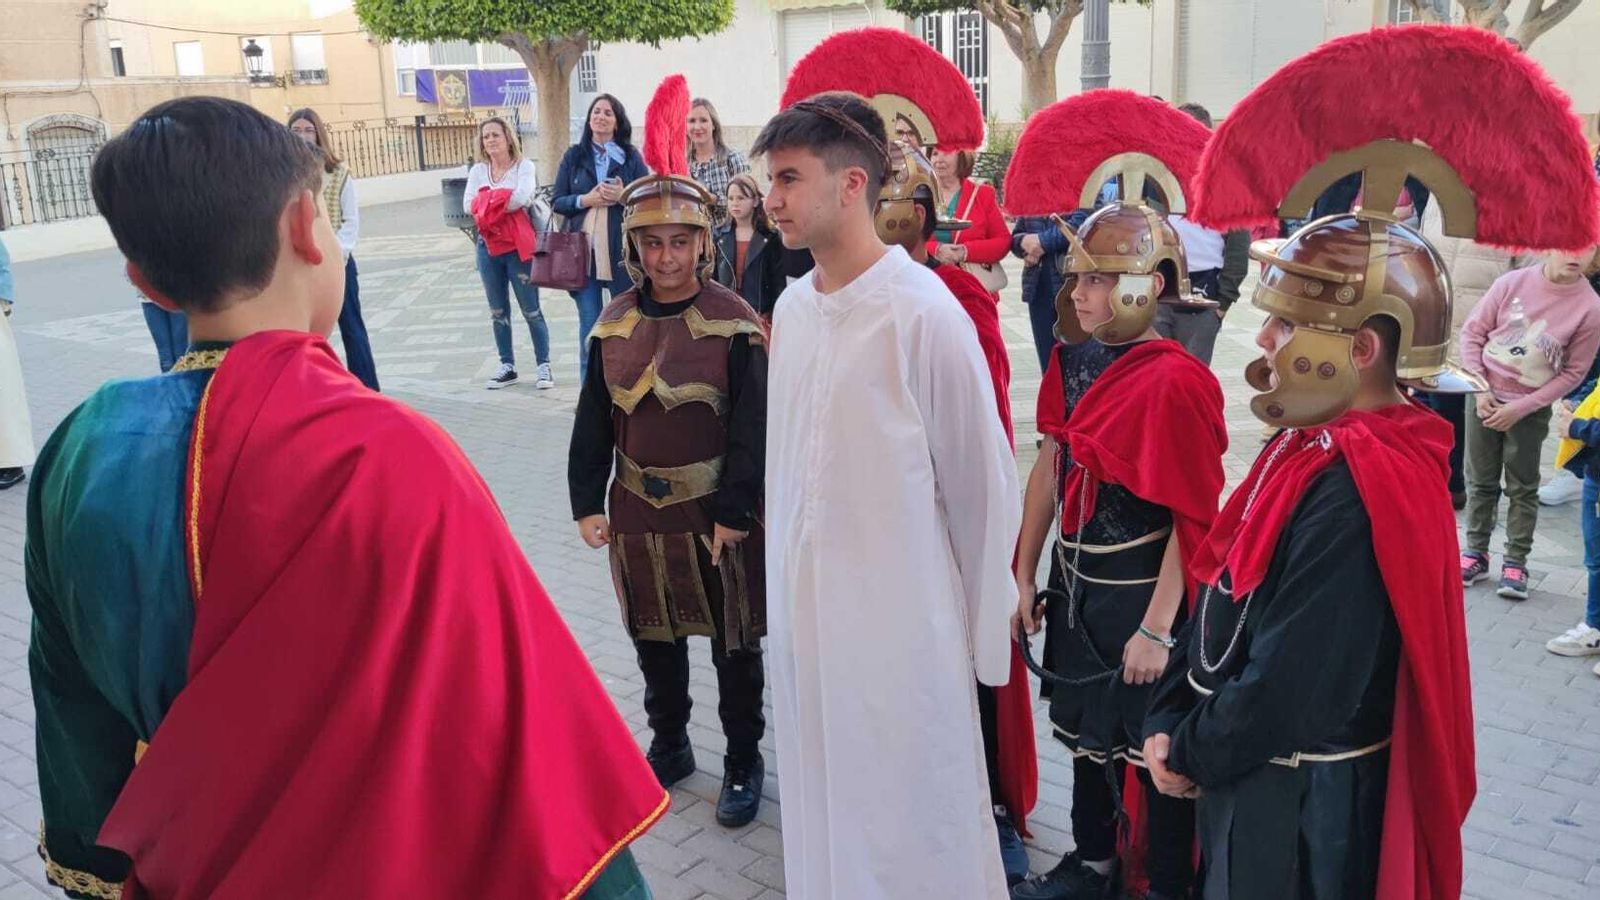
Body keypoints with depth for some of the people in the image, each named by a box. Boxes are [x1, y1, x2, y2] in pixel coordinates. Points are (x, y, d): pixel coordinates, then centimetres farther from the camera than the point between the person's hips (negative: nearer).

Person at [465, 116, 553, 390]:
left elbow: (523, 197, -21)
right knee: (497, 311, 10)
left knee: (531, 310, -1)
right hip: (489, 246, 5)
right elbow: (469, 205, -5)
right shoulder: (478, 170, 8)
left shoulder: (524, 166, -4)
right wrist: (503, 201, -14)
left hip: (518, 246, -5)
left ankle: (544, 366, 7)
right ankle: (507, 367, 19)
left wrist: (488, 201, -10)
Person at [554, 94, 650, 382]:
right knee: (589, 324, 1)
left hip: (622, 250, 0)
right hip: (583, 250, 0)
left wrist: (624, 196, -14)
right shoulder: (574, 156, 9)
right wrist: (585, 200, -11)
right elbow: (557, 202, 7)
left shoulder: (631, 157, 6)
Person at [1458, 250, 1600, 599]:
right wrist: (1480, 390, -8)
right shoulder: (1513, 282, -9)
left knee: (1522, 488, 4)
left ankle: (1516, 563, 13)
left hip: (1531, 408, -1)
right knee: (1480, 480, 9)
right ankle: (1476, 553, 20)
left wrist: (1519, 409, -12)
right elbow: (1472, 333, -2)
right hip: (1486, 397, 1)